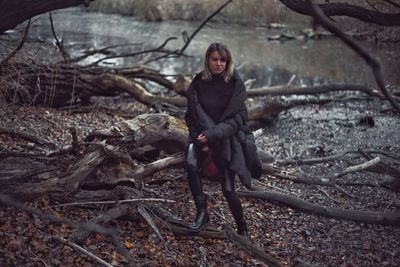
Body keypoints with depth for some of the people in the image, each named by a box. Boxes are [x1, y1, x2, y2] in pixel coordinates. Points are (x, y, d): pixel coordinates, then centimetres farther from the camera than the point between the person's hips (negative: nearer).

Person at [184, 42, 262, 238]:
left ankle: (242, 227, 23)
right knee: (191, 165, -29)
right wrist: (199, 139, -12)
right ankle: (202, 212, -14)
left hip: (228, 139, -2)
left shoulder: (235, 84, -9)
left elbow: (237, 118, -12)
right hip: (202, 136, 2)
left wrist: (213, 134, -23)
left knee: (228, 189, -3)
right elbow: (191, 115, 2)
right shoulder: (198, 83, -2)